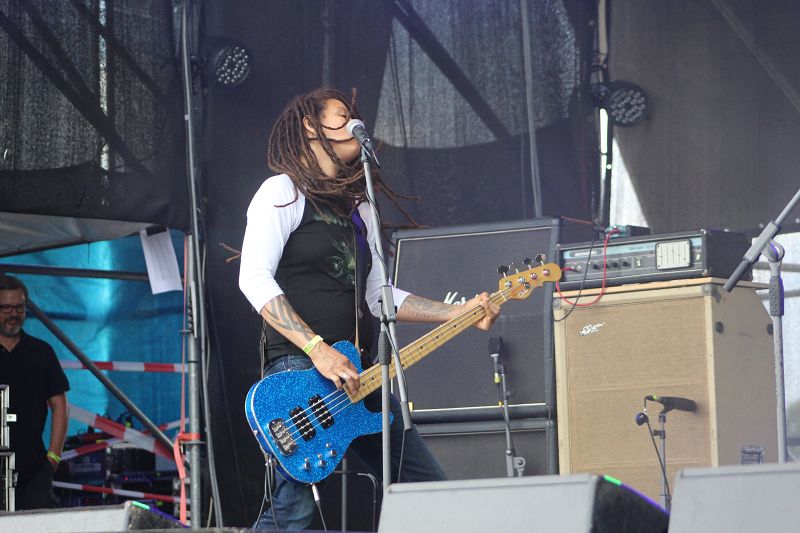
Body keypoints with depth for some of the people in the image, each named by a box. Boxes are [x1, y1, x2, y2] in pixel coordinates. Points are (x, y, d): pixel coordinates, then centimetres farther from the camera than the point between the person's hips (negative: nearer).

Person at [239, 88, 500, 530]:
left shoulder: (360, 210, 22)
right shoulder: (283, 192, -3)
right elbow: (255, 279, -14)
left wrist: (459, 313, 14)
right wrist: (318, 349, -22)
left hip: (356, 375, 8)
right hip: (298, 367, -8)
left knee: (429, 490, 6)